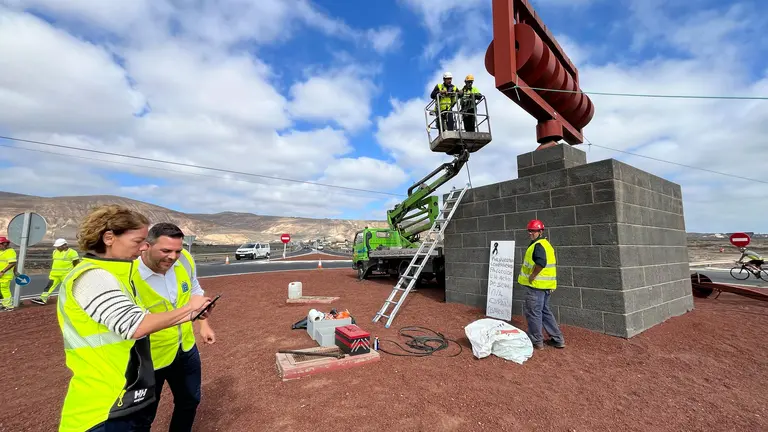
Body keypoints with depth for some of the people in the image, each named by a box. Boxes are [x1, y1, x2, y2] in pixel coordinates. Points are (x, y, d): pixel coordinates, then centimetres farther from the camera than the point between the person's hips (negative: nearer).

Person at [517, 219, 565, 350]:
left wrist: (532, 276, -21)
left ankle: (536, 341, 12)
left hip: (536, 285, -10)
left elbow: (541, 262, -32)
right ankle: (557, 339, 26)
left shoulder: (537, 245, -16)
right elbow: (552, 263, 21)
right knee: (545, 311, 20)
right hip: (546, 284, 10)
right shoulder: (546, 244, 16)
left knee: (533, 312, 1)